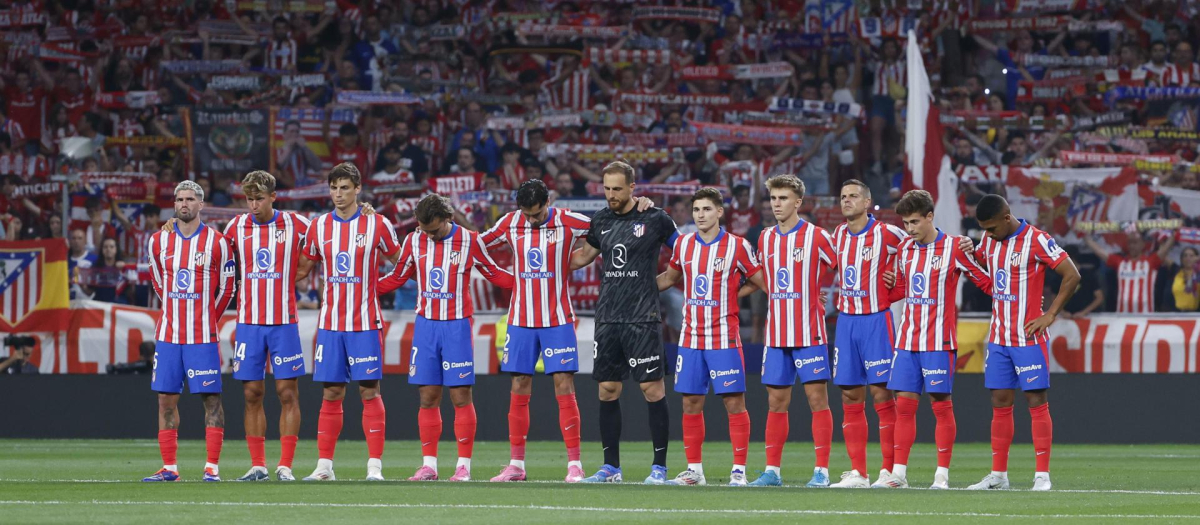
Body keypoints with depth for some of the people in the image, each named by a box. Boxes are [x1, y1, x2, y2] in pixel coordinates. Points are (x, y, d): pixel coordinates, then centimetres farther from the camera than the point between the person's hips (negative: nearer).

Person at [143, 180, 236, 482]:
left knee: (211, 398, -4)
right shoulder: (159, 241, 8)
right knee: (166, 398, 3)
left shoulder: (216, 242, -3)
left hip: (202, 337, -4)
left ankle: (212, 467, -2)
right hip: (168, 335, 4)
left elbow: (226, 288, 5)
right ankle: (169, 468, 7)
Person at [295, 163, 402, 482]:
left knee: (370, 391, -4)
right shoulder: (319, 227, 8)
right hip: (330, 323, 3)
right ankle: (324, 465, 6)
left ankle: (375, 465, -3)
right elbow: (303, 268, 18)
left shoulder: (377, 225, -2)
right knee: (331, 394, 3)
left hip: (365, 324, -3)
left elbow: (401, 264, 9)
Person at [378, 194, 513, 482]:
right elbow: (397, 278, 17)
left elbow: (494, 274, 8)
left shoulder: (469, 241, -3)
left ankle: (464, 466, -1)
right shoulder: (414, 241, 5)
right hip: (426, 326, 3)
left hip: (457, 327, -3)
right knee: (428, 397, 1)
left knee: (461, 396, -5)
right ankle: (429, 464, 6)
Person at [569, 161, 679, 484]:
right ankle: (611, 467, 12)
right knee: (607, 390, 5)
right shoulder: (601, 221, 10)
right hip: (607, 317, 5)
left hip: (642, 318, -5)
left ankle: (660, 466, 0)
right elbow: (584, 256, 26)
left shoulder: (654, 219, -5)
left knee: (651, 387, -5)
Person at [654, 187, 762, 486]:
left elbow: (762, 281, 1)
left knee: (734, 402, -6)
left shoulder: (737, 246, -5)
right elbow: (670, 277, 25)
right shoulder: (683, 245, 8)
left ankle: (739, 470, -3)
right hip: (690, 337, 4)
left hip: (724, 338, -4)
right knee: (691, 403, 5)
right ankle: (694, 470, 11)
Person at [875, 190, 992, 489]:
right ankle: (898, 473, 4)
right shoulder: (904, 249, 10)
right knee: (904, 404, 2)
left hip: (939, 341, -5)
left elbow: (986, 282, 1)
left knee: (941, 403, -3)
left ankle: (942, 475, 2)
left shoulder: (954, 248, -6)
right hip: (907, 339, 5)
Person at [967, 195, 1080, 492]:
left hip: (1029, 338, -6)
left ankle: (1042, 474, -3)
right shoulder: (990, 241, 8)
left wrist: (1050, 315, -13)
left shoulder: (1037, 241, -13)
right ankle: (998, 474, 10)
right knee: (1000, 403, 6)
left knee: (1037, 402, -4)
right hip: (998, 338, 6)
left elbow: (1072, 276, -12)